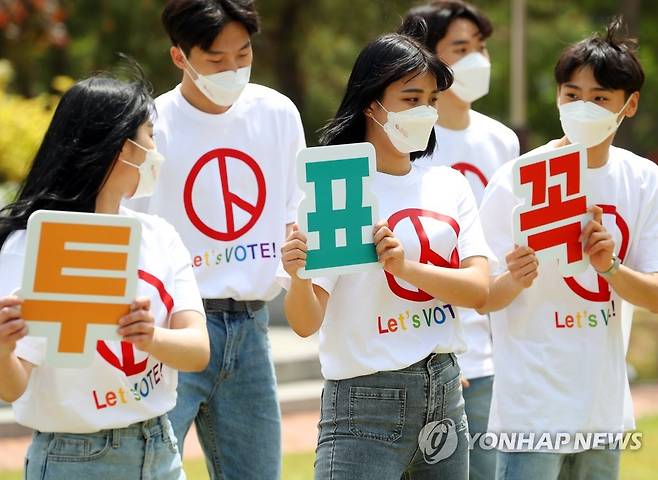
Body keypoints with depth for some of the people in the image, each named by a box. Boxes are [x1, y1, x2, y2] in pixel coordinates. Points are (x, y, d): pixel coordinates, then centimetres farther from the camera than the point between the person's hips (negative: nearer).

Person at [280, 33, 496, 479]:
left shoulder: (449, 186, 7)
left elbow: (479, 290, -6)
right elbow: (306, 322, -13)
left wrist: (407, 267, -22)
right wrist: (298, 277, -34)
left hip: (445, 391, 5)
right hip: (367, 402, -5)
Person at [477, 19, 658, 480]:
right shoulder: (516, 180, -10)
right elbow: (484, 300, -9)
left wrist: (609, 266, -20)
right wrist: (514, 280, -31)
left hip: (603, 405, 5)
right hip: (534, 406, -4)